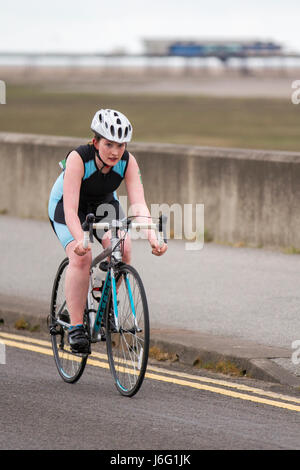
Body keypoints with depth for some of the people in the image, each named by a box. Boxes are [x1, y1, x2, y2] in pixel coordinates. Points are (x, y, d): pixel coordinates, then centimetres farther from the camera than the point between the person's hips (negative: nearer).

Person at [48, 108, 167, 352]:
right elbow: (71, 209, -41)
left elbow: (139, 205, -31)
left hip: (104, 204, 3)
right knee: (81, 257, -26)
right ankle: (76, 326, -17)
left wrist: (152, 238, -47)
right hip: (64, 206, -3)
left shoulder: (127, 161, -25)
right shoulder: (78, 158, -35)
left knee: (122, 249, -22)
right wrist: (80, 240, -57)